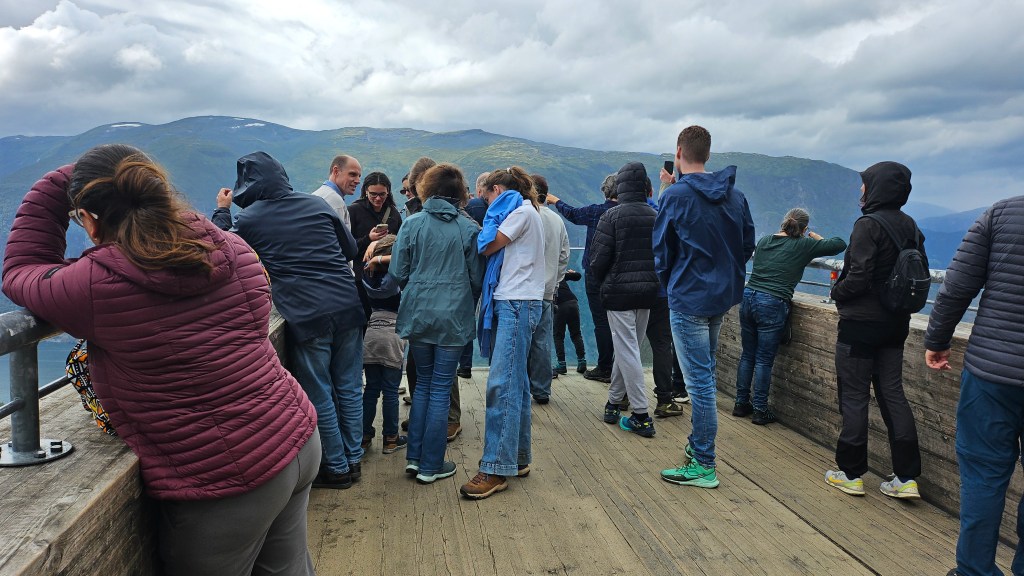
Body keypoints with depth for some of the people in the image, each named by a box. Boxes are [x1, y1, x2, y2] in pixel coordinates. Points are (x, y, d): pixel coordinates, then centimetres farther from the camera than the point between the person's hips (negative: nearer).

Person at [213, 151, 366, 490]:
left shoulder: (248, 220, -2)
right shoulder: (317, 204, 8)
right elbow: (351, 250, 15)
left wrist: (222, 211, 26)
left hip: (306, 317, -4)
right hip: (347, 306, 4)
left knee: (319, 396, 10)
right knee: (349, 387, 15)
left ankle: (337, 469, 21)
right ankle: (353, 459, 27)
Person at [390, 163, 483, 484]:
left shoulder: (412, 224, -3)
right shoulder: (468, 229, -5)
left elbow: (398, 273, -3)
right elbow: (477, 279, 0)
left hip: (418, 314, 2)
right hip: (454, 318, -2)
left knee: (423, 383, 17)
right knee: (441, 389, 6)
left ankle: (414, 457, 20)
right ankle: (431, 466, 14)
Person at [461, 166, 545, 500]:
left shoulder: (522, 211, -4)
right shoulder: (524, 212, 23)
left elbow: (488, 247, -7)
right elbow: (494, 251, 17)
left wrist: (495, 214, 4)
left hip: (518, 303, -10)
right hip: (511, 301, 10)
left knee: (502, 383, -13)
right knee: (515, 382, 10)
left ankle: (496, 467, -12)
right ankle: (518, 458, 16)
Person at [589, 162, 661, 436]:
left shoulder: (612, 216, -9)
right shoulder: (656, 217, 5)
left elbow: (598, 257, -11)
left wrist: (601, 281, 8)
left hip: (618, 291, -5)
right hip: (648, 291, 5)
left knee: (627, 351, -2)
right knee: (628, 348, 16)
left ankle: (642, 416, -2)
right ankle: (613, 403, 27)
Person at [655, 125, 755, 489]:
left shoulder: (676, 196, -12)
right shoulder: (735, 195, 5)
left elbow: (661, 251, -6)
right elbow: (748, 244, 10)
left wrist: (670, 285, 11)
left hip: (689, 299, -7)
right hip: (724, 296, 7)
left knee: (700, 380, -3)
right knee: (706, 374, 19)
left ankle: (704, 466, 5)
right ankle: (698, 443, 32)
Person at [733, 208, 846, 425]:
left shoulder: (763, 241, 13)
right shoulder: (803, 245, -1)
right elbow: (840, 244, 4)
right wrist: (816, 238, 20)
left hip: (748, 296, 5)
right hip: (772, 304, -5)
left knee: (747, 355, 15)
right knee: (764, 361, 3)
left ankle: (741, 403, 23)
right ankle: (760, 411, 11)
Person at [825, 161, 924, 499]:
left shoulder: (868, 225, -17)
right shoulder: (910, 227, 7)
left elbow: (858, 276, -21)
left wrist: (837, 293, -3)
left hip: (861, 324, -7)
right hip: (895, 323, 7)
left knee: (854, 397, 3)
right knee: (892, 393, 12)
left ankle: (851, 474, 13)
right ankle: (907, 477, 13)